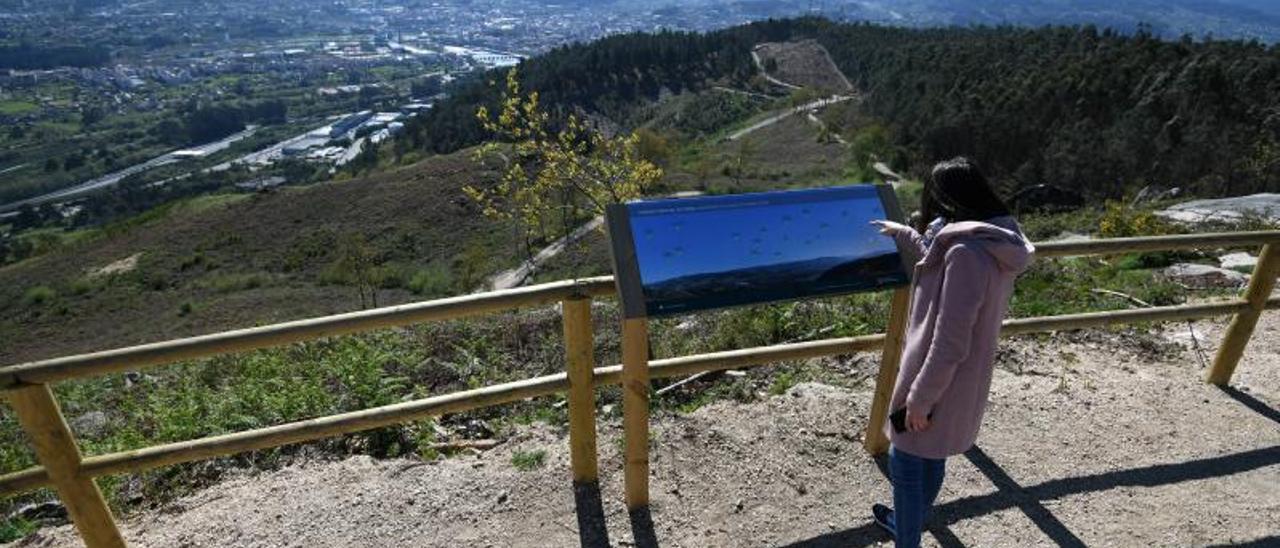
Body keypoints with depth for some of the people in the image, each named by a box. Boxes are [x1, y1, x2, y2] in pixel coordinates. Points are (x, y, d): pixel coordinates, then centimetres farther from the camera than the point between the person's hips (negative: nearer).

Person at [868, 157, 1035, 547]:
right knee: (930, 458, 25)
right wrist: (901, 234, 32)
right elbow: (937, 262, 25)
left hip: (940, 384, -9)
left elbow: (949, 344, -27)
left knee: (906, 463, 9)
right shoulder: (991, 244, 2)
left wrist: (919, 399, -19)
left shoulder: (967, 254, -28)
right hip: (961, 383, 9)